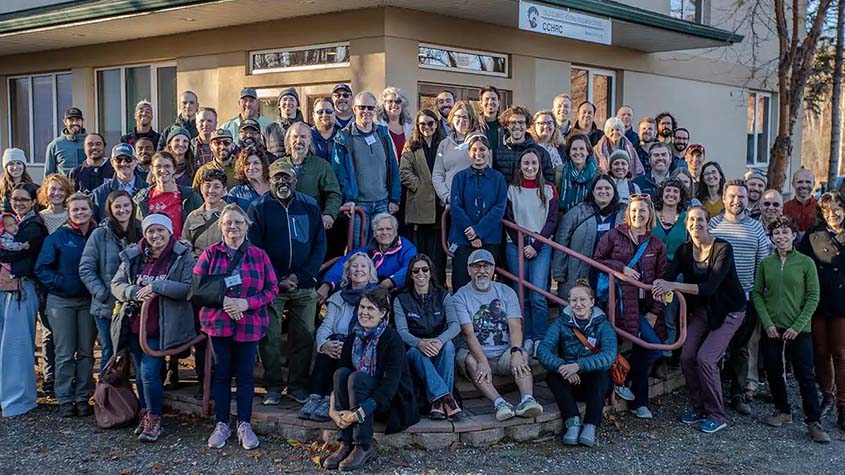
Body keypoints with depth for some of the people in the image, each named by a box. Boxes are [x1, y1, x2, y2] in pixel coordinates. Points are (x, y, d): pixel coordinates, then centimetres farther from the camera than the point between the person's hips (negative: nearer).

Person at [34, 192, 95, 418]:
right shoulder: (57, 238, -1)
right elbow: (41, 268, -3)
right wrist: (59, 283, -14)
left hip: (89, 301, 2)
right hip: (61, 302, -2)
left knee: (86, 352, 5)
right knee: (65, 353, 1)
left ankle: (82, 398, 13)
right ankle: (65, 400, 7)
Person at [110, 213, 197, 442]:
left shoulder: (183, 257, -7)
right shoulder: (132, 257, 7)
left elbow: (189, 288, -16)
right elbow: (116, 284, 5)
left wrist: (156, 286, -22)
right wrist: (135, 292, -15)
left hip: (162, 327, -5)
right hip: (135, 325, 5)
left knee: (149, 372, -10)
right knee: (140, 373, 13)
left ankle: (154, 419, 7)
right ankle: (145, 414, 31)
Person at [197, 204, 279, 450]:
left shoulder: (259, 255, 3)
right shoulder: (210, 253, 3)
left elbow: (272, 289, 1)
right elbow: (197, 285, -2)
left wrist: (246, 303, -14)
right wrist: (222, 301, -15)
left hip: (250, 324, 0)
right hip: (218, 323, 0)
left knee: (245, 374, 5)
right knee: (221, 373, 6)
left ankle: (244, 425, 15)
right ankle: (221, 424, 18)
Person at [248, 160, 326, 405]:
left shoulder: (310, 206, 6)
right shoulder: (259, 208, 1)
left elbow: (320, 245, 5)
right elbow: (254, 249, -4)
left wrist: (300, 277, -7)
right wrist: (277, 281, -11)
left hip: (304, 285, 2)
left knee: (304, 336, 3)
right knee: (270, 337, 1)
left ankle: (297, 385, 15)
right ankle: (273, 387, 13)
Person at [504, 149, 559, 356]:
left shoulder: (548, 189, 8)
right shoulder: (512, 189, 7)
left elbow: (552, 220, 3)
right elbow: (508, 220, 4)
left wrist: (535, 246, -6)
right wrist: (522, 245, -6)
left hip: (541, 246, -1)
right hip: (516, 246, 1)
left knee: (538, 296, -11)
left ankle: (540, 339, -4)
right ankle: (527, 338, 9)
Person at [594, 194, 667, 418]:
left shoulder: (656, 245, 12)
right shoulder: (613, 236, 3)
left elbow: (661, 280, 9)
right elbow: (597, 261, 3)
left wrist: (655, 311, 1)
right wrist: (621, 268, -12)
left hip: (645, 305, 5)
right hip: (623, 302, -4)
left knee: (643, 348, 2)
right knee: (654, 347, -18)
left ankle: (639, 402, 17)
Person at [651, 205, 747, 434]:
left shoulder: (723, 249, -21)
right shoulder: (684, 250, -4)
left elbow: (711, 286, -31)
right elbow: (669, 275, -17)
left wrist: (674, 285, -41)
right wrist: (660, 284, -42)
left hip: (728, 310, -6)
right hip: (701, 309, 6)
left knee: (705, 358, -15)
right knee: (687, 356, -4)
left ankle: (717, 416, 1)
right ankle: (699, 408, 15)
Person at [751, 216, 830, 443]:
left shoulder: (806, 263, -3)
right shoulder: (766, 263, 3)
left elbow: (813, 297, -4)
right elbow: (757, 294, 5)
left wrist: (798, 326, -11)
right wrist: (767, 322, -7)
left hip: (798, 330, -3)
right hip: (772, 328, 3)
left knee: (805, 375, -3)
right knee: (773, 371, 9)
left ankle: (814, 422, 3)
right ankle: (783, 411, 27)